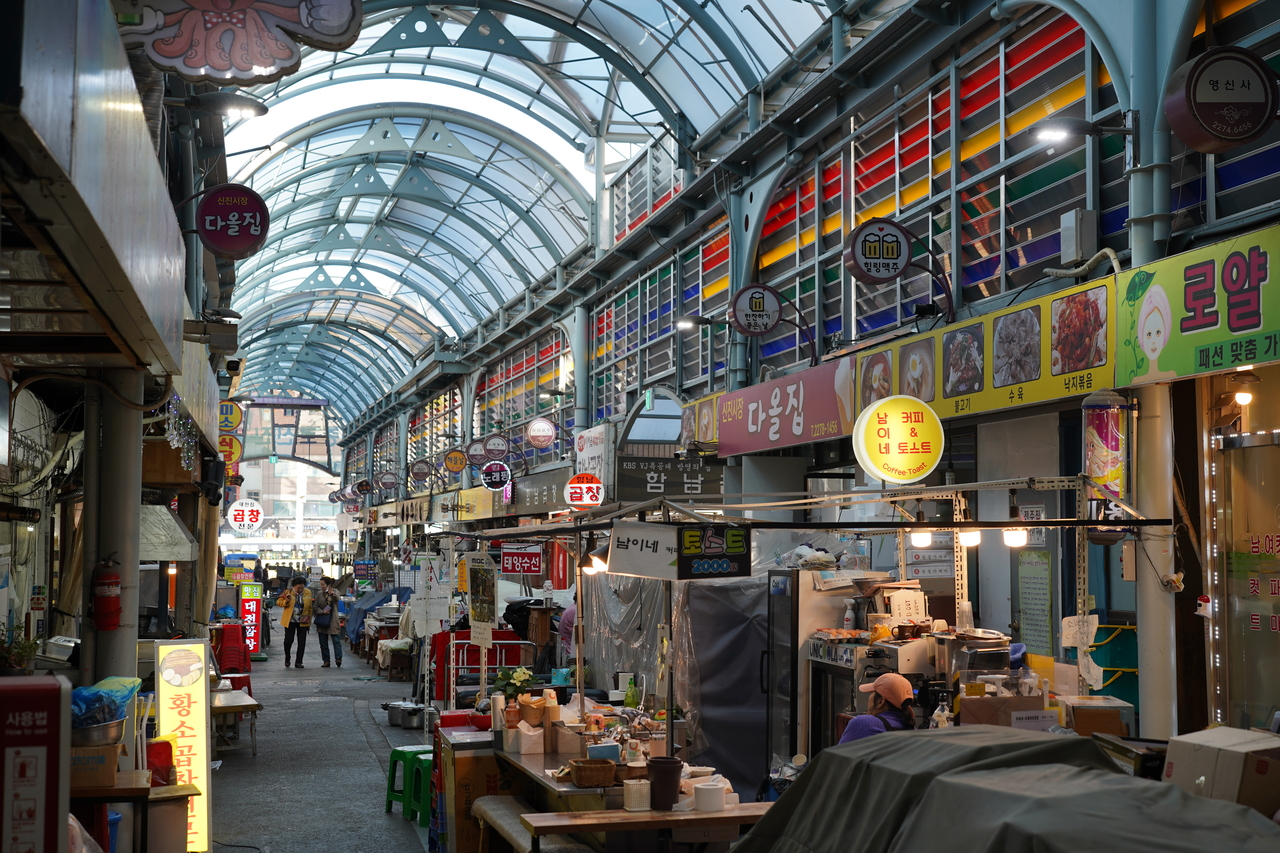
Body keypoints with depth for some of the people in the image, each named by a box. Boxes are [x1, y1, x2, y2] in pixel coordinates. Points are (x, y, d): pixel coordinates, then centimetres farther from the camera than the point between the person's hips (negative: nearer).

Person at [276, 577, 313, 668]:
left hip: (303, 622, 2)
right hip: (290, 621, -2)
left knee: (302, 642, 0)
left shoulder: (308, 593, 2)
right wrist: (286, 601, -21)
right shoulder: (288, 592, -4)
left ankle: (298, 662, 8)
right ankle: (287, 659, 25)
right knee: (288, 640, 1)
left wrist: (309, 619, 2)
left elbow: (310, 607, 8)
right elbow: (279, 602, 0)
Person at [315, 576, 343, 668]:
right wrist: (322, 612, -14)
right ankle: (326, 661, 12)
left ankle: (338, 659, -17)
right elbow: (316, 607, 5)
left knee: (336, 640, -12)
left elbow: (338, 598, -22)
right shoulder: (319, 595, 9)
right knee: (323, 642, 6)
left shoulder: (335, 592, 0)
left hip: (333, 621, -4)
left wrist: (333, 594, -43)